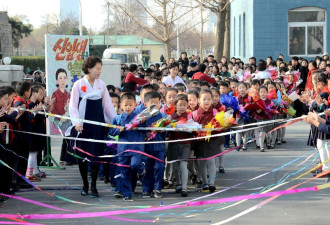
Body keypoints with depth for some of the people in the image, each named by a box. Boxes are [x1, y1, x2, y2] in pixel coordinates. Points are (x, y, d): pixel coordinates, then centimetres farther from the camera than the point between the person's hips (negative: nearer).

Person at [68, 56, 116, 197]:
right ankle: (85, 184, 16)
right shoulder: (79, 84, -2)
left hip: (98, 124, 2)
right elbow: (73, 105, -4)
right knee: (82, 154, 2)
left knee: (96, 153, -4)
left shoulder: (101, 85, 7)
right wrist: (76, 122, -17)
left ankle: (93, 185, 2)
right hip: (83, 125, -2)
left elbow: (108, 105, 12)